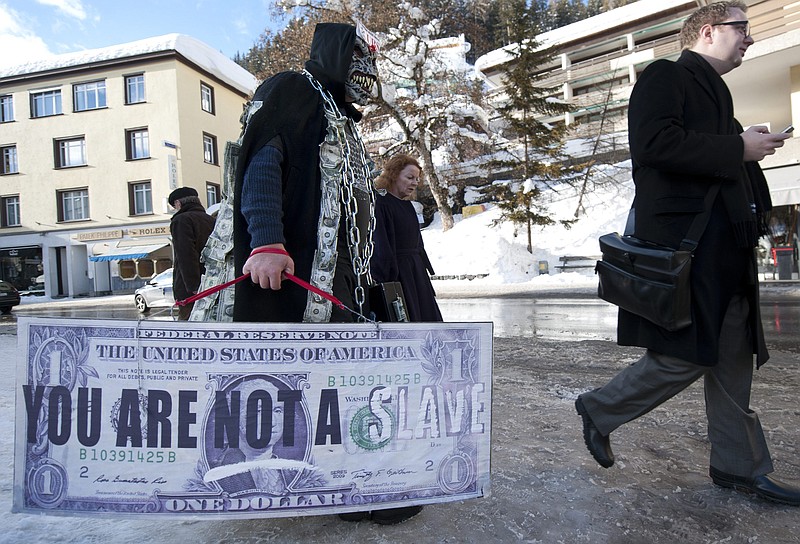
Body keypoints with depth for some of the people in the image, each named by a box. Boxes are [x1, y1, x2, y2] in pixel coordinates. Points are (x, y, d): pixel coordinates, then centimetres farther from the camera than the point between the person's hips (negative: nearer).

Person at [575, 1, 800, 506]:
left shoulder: (713, 90, 26)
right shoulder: (666, 76, -3)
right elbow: (655, 143, -20)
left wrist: (751, 147, 11)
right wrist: (738, 149, -13)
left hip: (725, 247, 10)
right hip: (685, 241, -10)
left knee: (734, 357, 11)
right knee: (687, 356, -6)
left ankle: (741, 465, 22)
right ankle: (599, 411, 14)